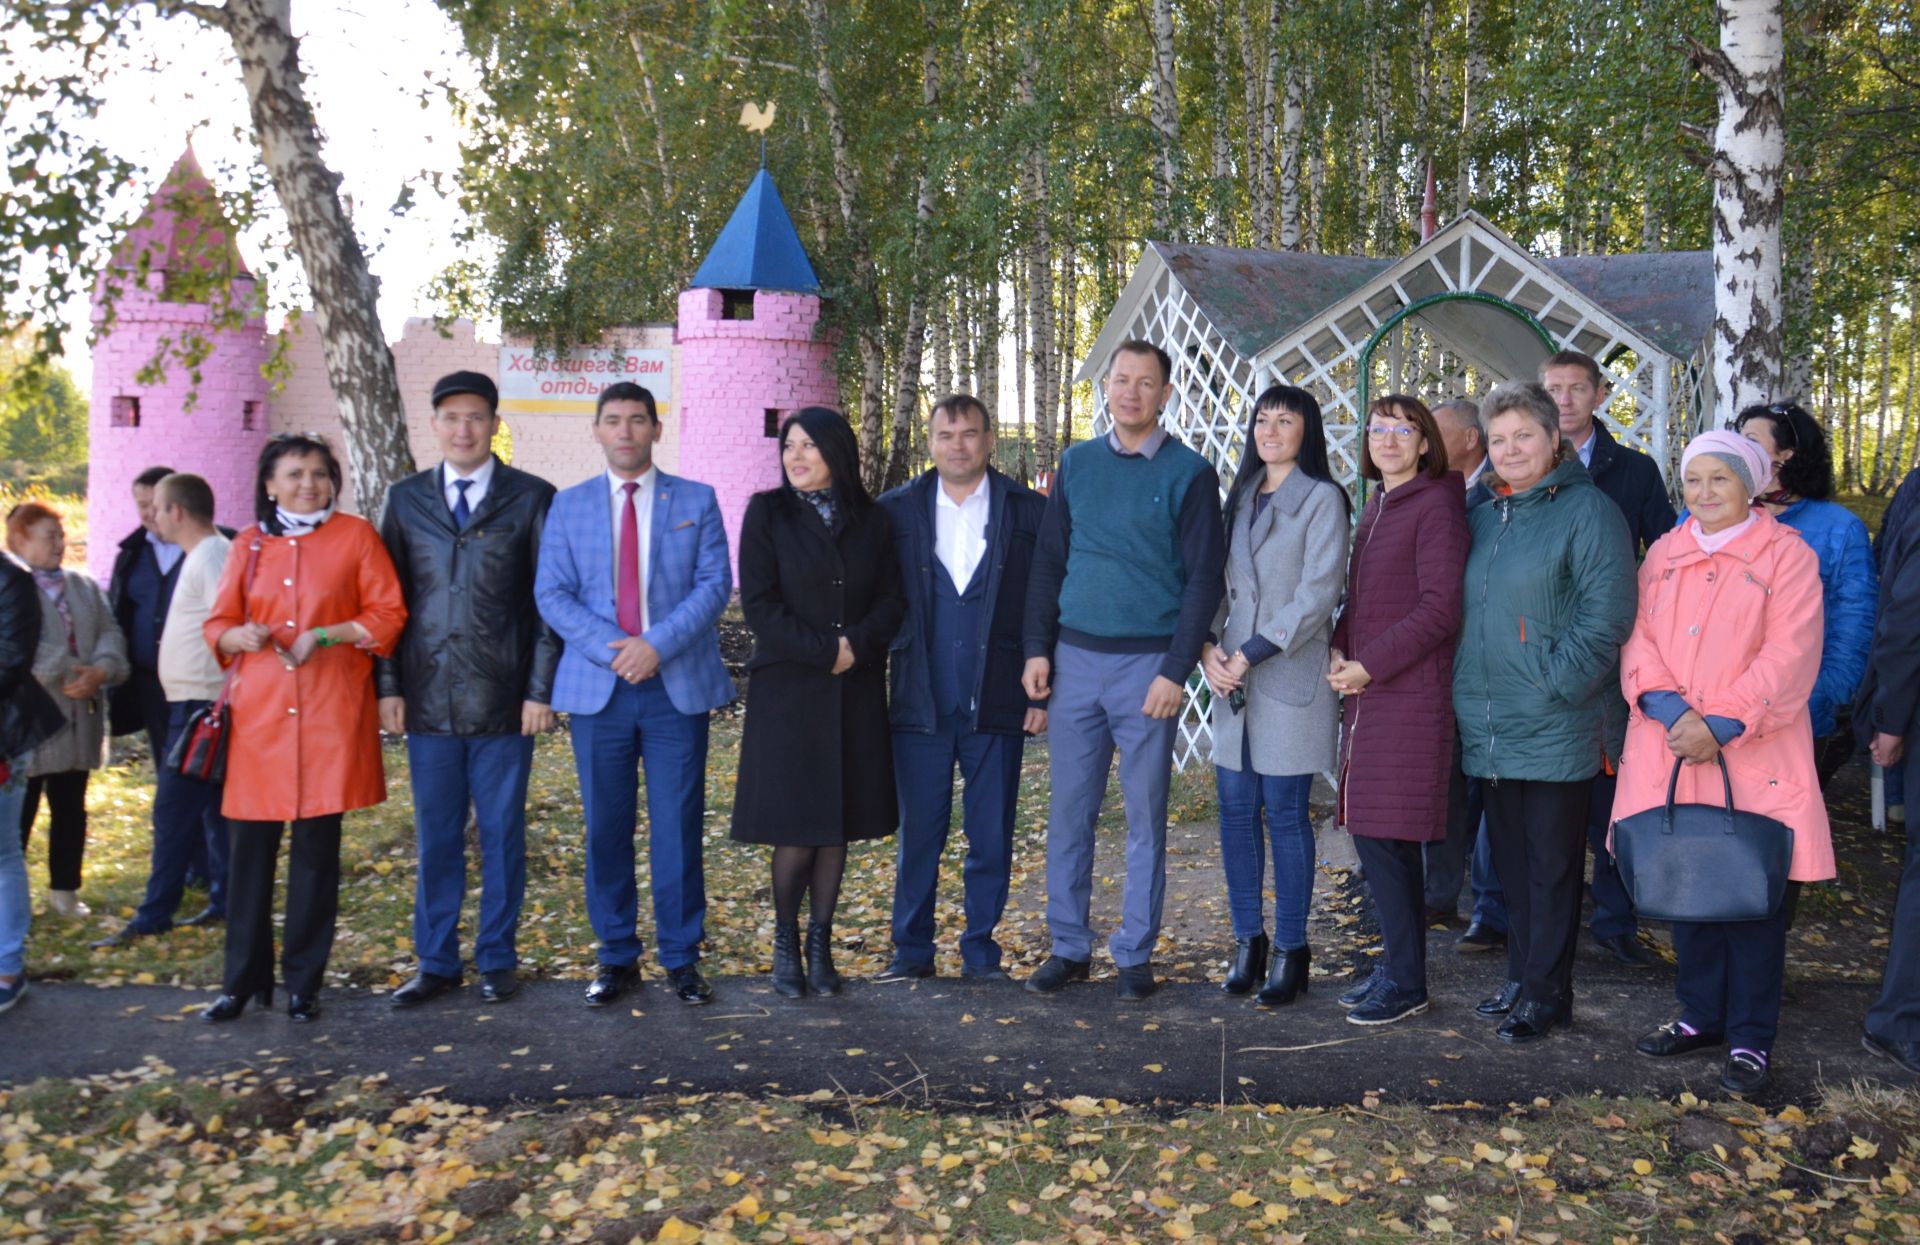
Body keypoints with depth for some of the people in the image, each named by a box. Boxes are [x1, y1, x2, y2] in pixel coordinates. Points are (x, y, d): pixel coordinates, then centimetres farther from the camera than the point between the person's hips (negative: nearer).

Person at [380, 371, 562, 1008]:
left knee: (502, 835, 6)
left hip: (504, 699, -2)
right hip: (428, 699, 2)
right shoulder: (405, 499, 9)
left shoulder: (531, 497, 2)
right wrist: (388, 686, 2)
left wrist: (541, 688, -5)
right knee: (435, 837, 9)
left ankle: (497, 960, 19)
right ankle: (436, 963, 20)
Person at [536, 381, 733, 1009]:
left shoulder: (697, 501, 7)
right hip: (598, 687, 1)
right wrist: (611, 648, -12)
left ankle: (682, 957, 12)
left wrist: (657, 643, -15)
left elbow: (715, 582, -2)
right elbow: (551, 593, 2)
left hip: (678, 685, -1)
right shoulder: (569, 505, 9)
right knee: (606, 829, 6)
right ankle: (617, 956, 17)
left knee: (678, 827, 1)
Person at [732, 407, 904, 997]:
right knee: (796, 827, -4)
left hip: (855, 691, 3)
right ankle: (785, 942, 17)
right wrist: (822, 651, -13)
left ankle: (820, 946, 17)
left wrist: (857, 644, -12)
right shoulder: (768, 513, 1)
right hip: (788, 689, -3)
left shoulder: (871, 520, 8)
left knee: (839, 824, 5)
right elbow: (759, 604, -6)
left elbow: (893, 600, 6)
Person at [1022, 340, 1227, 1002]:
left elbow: (1204, 580, -5)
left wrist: (1175, 670, -12)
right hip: (1074, 658, 3)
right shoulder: (1077, 464, 10)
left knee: (1146, 816, 5)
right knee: (1069, 811, 6)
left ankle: (1135, 955, 15)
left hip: (1147, 665, -3)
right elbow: (1048, 562, 11)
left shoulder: (1189, 474, -1)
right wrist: (1038, 648, 2)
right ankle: (1069, 947, 17)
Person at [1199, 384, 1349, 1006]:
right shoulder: (1241, 498, 15)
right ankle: (1248, 941, 17)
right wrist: (1208, 647, -1)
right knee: (1236, 810, 6)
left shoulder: (1322, 498, -4)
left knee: (1285, 812, -2)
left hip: (1290, 677, -6)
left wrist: (1252, 654, -14)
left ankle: (1290, 950, 8)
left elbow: (1318, 594, -11)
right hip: (1232, 677, 6)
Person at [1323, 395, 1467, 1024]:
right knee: (1387, 841, 12)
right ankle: (1398, 969, 22)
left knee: (1381, 837, -7)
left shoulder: (1436, 505, -9)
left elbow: (1439, 611, -14)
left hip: (1409, 695, -8)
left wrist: (1369, 665, -14)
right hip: (1368, 694, 8)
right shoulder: (1375, 507, 17)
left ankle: (1405, 984, 3)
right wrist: (1338, 650, 5)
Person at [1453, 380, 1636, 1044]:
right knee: (1511, 859, 15)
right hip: (1490, 729, 7)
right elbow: (1460, 610, 21)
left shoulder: (1586, 510, -8)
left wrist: (1555, 685, -18)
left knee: (1551, 863, 3)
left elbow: (1607, 612, -15)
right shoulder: (1482, 518, 13)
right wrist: (1468, 691, 10)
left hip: (1555, 732, -6)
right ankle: (1521, 977, 26)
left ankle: (1544, 992, 13)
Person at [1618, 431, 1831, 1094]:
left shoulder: (1786, 554, -2)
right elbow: (1639, 638, 4)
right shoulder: (1664, 554, 13)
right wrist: (1671, 710, -13)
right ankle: (1701, 1014, 27)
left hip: (1752, 755, -4)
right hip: (1670, 751, 4)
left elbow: (1789, 657, -11)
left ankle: (1750, 1038, 12)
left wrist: (1721, 725, -18)